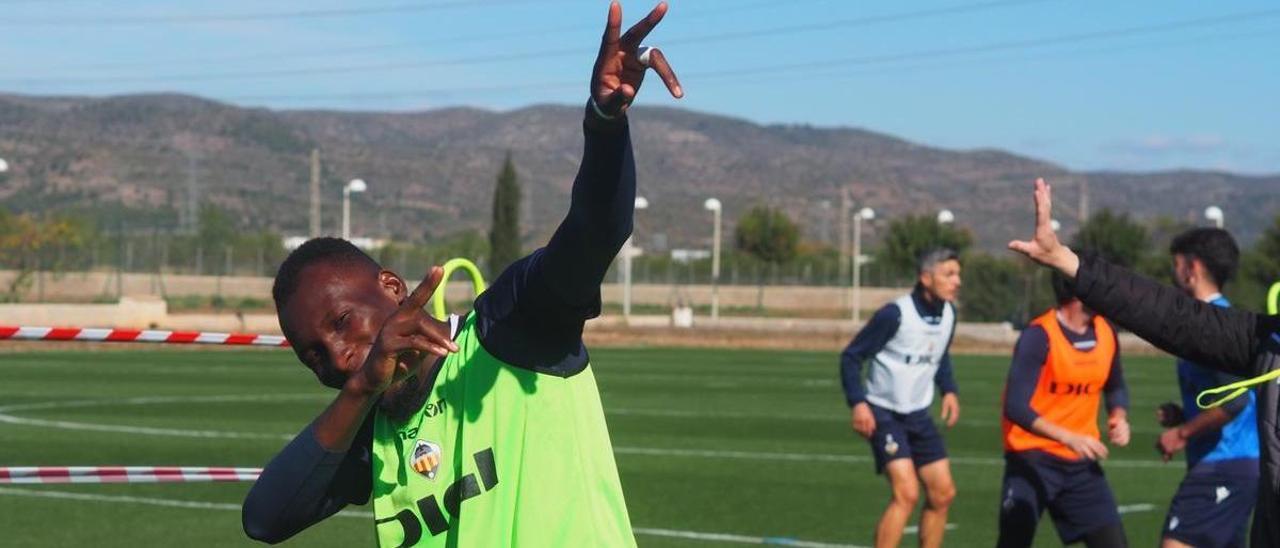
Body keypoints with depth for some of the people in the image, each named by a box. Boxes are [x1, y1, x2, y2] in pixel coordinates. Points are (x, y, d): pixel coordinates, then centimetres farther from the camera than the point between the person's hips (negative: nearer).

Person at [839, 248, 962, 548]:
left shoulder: (948, 314, 2)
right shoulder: (895, 314, -20)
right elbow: (851, 356, -13)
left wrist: (949, 390, 5)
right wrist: (858, 402, -23)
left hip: (918, 415, 8)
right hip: (884, 414, -8)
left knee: (942, 493, 8)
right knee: (906, 493, -20)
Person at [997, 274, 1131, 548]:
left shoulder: (1105, 333, 3)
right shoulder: (1039, 336, -18)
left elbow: (1116, 387, 21)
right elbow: (1016, 407, -24)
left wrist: (1119, 417, -1)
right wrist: (1068, 438, -34)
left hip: (1081, 461, 6)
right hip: (1032, 459, -6)